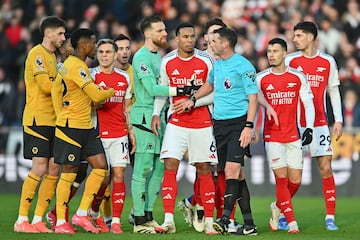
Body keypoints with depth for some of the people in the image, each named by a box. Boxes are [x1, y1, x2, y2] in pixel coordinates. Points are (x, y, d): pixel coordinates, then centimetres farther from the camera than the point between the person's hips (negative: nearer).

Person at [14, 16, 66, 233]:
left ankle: (38, 220, 6)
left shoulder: (52, 56, 20)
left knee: (54, 168, 3)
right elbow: (46, 86, -19)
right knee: (40, 168, -11)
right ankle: (22, 220, -6)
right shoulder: (37, 54, -9)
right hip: (37, 119, -9)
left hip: (53, 120, 9)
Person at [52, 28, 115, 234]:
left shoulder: (68, 64, 14)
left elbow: (56, 88, 22)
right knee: (69, 173, -4)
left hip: (86, 127, 9)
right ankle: (61, 221, 4)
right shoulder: (77, 67, -17)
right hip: (71, 128, -9)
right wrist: (112, 91, 1)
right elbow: (97, 96, -19)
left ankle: (81, 214, 7)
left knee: (101, 166, 2)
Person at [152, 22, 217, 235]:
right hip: (176, 123, 1)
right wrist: (156, 113, 3)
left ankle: (209, 222, 9)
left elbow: (214, 93, -4)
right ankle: (169, 219, -12)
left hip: (202, 123, -1)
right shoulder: (167, 62, 2)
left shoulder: (206, 61, -5)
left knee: (204, 170, 2)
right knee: (170, 166, -11)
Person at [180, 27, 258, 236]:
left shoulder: (243, 66, -9)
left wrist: (249, 126, -19)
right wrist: (193, 99, 21)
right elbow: (210, 84, 35)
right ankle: (249, 224, 8)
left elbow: (253, 97, -12)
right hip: (219, 123, 7)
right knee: (237, 174, 6)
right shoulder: (217, 65, 14)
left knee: (232, 169, -18)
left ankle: (225, 218, -25)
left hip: (238, 123, -7)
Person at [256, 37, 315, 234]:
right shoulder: (260, 79, 0)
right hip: (272, 136, -2)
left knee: (295, 180, 0)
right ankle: (291, 221, -5)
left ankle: (278, 207, 28)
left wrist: (309, 128, -3)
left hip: (293, 136, 2)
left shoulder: (298, 77, 3)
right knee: (281, 178, -10)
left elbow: (308, 104, 8)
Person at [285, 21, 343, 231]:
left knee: (326, 168, -5)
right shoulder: (291, 61, 2)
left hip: (319, 123, 1)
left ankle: (330, 217, -1)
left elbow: (333, 91, 11)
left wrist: (338, 120, 5)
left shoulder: (327, 62, 5)